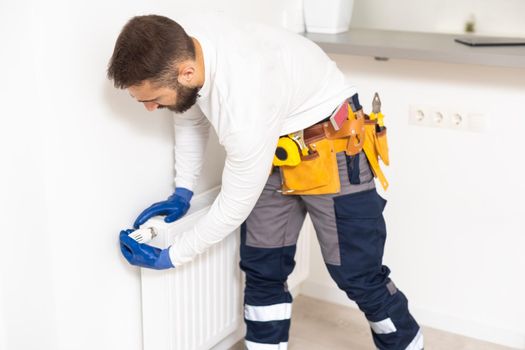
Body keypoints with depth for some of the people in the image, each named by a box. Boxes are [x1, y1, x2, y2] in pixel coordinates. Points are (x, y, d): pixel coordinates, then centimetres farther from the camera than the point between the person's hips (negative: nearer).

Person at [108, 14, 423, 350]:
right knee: (262, 269, 6)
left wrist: (170, 257, -14)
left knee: (357, 273, -1)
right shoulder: (180, 45, -18)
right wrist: (182, 192, 6)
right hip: (271, 149, 7)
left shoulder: (246, 108, -40)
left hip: (330, 144, -7)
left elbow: (234, 207, -26)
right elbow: (192, 115, 4)